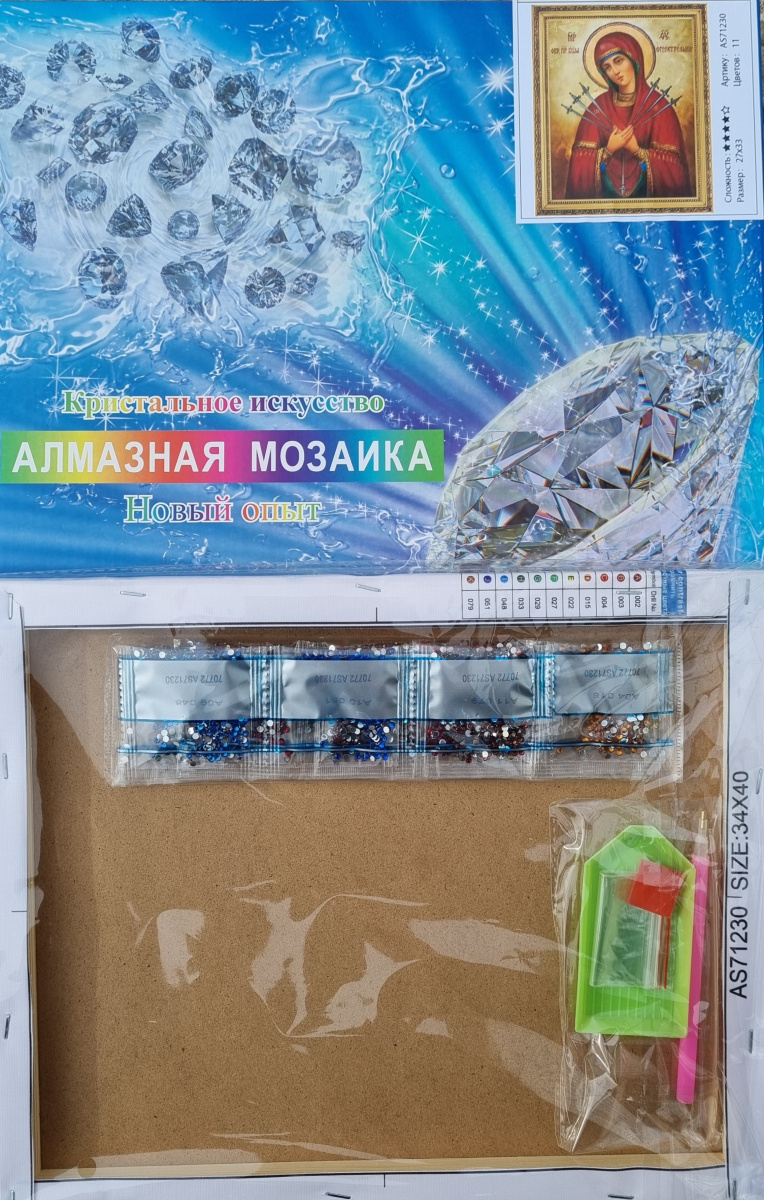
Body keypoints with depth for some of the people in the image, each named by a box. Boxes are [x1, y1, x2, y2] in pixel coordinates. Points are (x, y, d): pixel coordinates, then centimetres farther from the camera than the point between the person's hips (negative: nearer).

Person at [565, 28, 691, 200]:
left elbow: (670, 161, -5)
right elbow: (581, 160, 0)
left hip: (645, 191, -1)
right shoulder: (598, 106, 5)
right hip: (606, 192, 2)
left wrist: (637, 150, -14)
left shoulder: (657, 104, -1)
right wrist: (608, 150, -13)